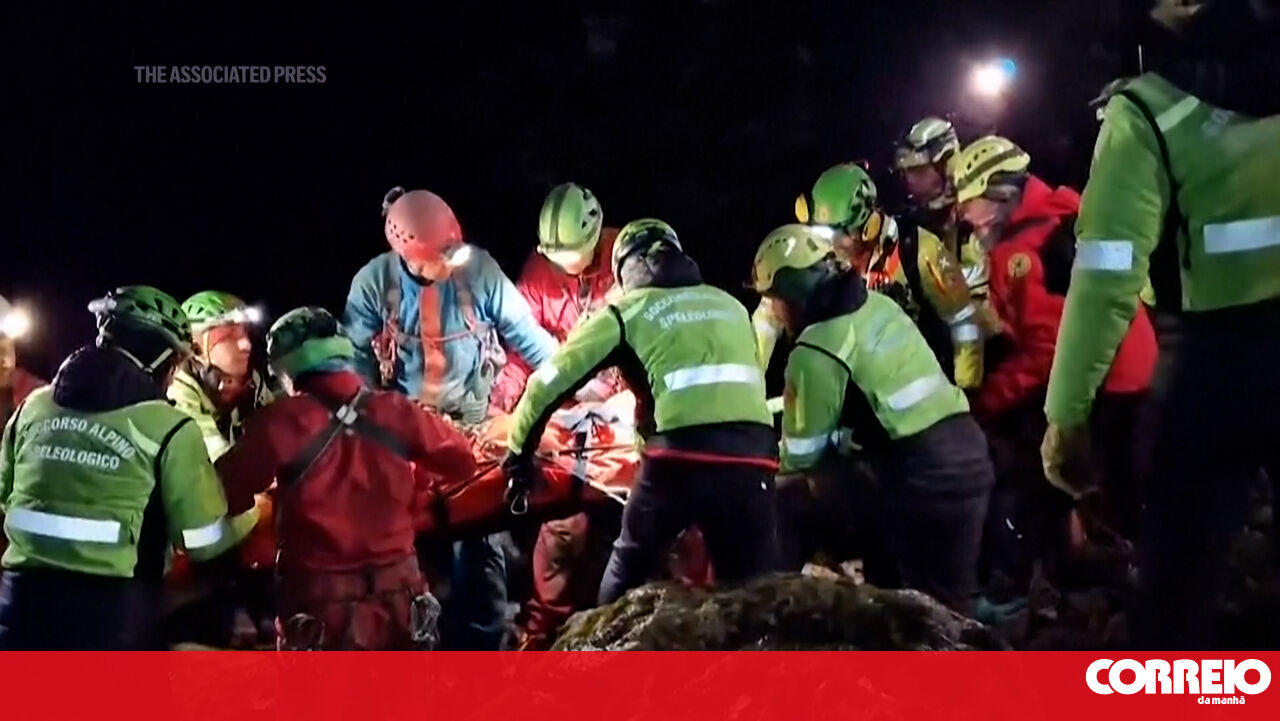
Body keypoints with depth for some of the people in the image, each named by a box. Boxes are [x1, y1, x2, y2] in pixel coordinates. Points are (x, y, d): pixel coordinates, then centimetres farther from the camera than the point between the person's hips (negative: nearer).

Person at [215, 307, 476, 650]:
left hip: (320, 606, -4)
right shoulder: (395, 411, -1)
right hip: (397, 597, 4)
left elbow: (225, 492, -13)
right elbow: (462, 460, 10)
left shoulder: (283, 421, -12)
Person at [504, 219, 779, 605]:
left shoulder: (629, 311, 15)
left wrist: (519, 453, 25)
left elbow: (551, 379, 14)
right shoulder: (731, 306, 27)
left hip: (682, 456, -2)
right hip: (753, 457, 3)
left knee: (628, 571, 21)